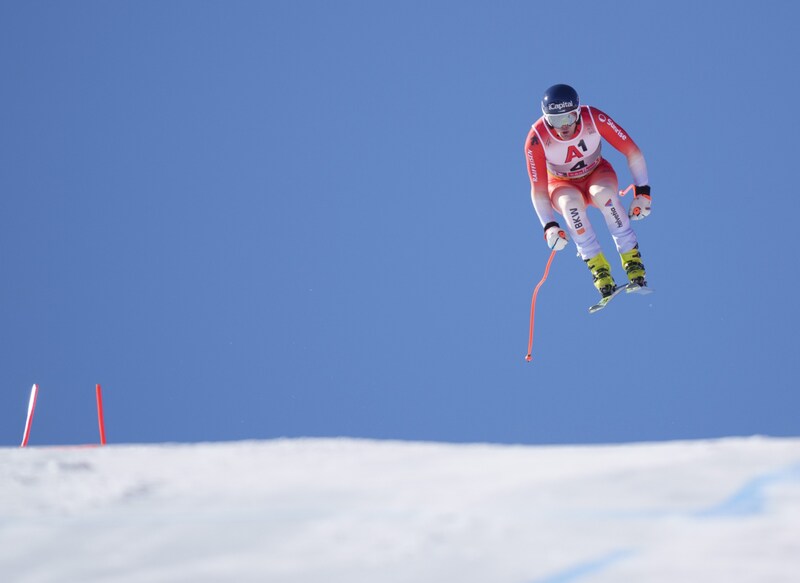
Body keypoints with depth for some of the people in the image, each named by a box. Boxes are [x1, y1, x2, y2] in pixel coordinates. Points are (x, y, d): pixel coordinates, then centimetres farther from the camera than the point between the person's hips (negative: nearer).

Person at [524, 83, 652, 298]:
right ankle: (597, 265, -30)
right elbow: (538, 189, -21)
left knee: (603, 193, -35)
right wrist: (549, 226, -32)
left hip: (597, 174, 0)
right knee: (571, 203, -36)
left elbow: (632, 151, -19)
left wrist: (642, 192, -24)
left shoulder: (595, 119, -28)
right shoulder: (537, 139, -28)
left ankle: (631, 256, -29)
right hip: (563, 185, 0)